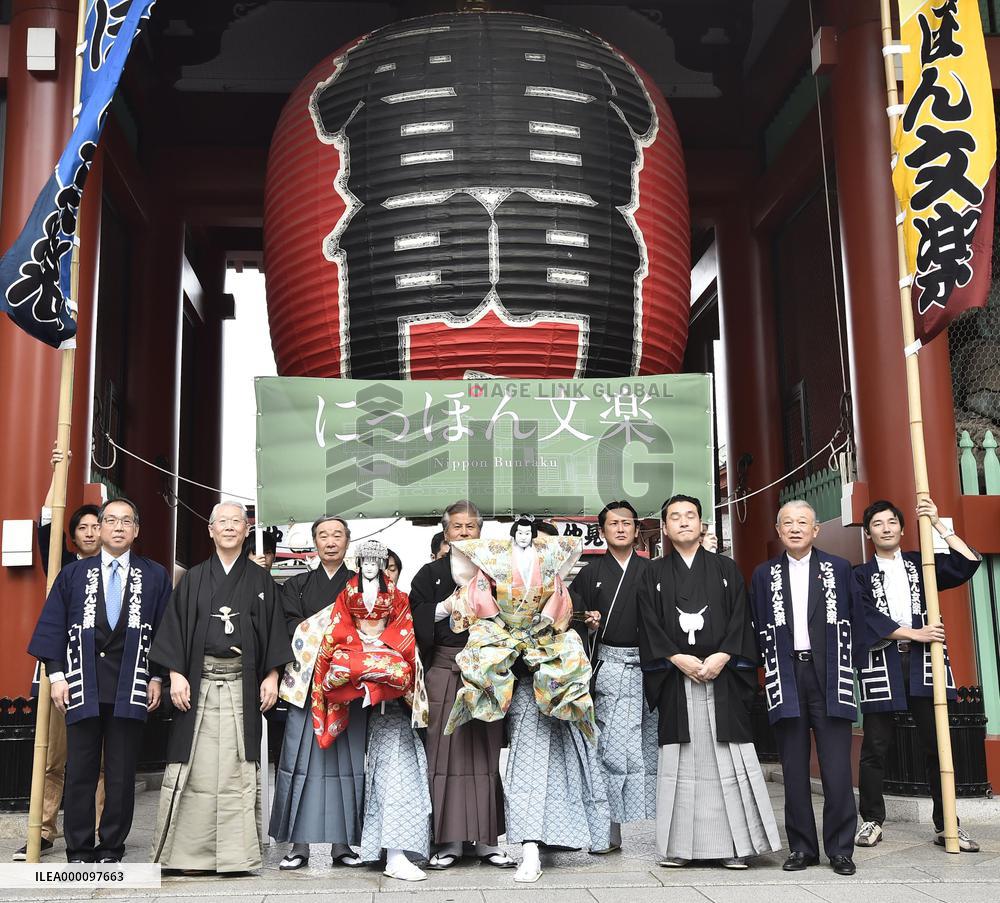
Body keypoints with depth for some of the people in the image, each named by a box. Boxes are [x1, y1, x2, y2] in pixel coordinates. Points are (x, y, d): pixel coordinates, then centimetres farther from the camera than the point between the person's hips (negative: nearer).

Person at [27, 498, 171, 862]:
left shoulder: (155, 577, 7)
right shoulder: (73, 574, 9)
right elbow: (52, 625, 7)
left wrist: (156, 677, 0)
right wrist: (57, 674, -2)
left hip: (130, 688, 0)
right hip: (82, 687, 1)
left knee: (122, 774, 4)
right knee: (80, 772, 4)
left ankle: (111, 848, 15)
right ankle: (79, 852, 13)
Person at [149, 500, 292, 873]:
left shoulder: (261, 580, 10)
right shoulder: (193, 579, 10)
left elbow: (274, 631, 7)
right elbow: (176, 626, 5)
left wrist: (272, 675, -3)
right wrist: (176, 674, -6)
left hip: (243, 684, 0)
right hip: (198, 682, 0)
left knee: (237, 766, -1)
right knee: (195, 766, -1)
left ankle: (234, 854, 4)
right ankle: (188, 851, 7)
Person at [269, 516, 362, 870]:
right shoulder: (297, 585, 14)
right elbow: (292, 628, 1)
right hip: (307, 682, 0)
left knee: (347, 760, -2)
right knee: (303, 760, -5)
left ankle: (342, 843, 4)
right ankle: (299, 844, 0)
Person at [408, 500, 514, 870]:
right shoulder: (431, 574, 9)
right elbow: (414, 621, 0)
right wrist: (445, 608, -10)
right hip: (443, 670, -1)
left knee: (486, 752, 2)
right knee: (445, 752, -2)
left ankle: (486, 839, 9)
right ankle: (449, 839, 5)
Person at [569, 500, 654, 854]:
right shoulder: (591, 572, 10)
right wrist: (589, 623, -9)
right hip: (611, 666, -1)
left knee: (653, 745, 3)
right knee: (614, 748, -6)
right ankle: (611, 830, 0)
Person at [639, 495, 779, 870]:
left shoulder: (726, 569, 11)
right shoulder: (654, 573, 10)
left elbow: (740, 618, 2)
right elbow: (650, 625, 2)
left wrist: (722, 657, -12)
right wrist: (678, 659, -11)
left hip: (722, 674, 0)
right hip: (675, 677, 0)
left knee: (727, 759, -2)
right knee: (680, 761, 1)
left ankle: (734, 845, 3)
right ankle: (678, 846, 6)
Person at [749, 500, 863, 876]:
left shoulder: (839, 569, 7)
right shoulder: (764, 574, 10)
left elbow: (855, 622, 8)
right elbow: (757, 629, 10)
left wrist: (852, 666, 4)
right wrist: (769, 665, 2)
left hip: (829, 676, -1)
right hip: (785, 678, 1)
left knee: (837, 767, -3)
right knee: (794, 768, 6)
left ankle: (840, 848, 7)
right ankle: (802, 847, 14)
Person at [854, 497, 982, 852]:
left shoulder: (920, 564, 13)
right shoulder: (860, 575, 9)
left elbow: (968, 563, 0)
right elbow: (868, 618, -5)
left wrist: (938, 524, -3)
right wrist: (914, 633, -12)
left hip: (923, 663, 1)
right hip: (880, 663, -1)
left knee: (937, 743, 0)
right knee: (875, 746, 1)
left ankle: (945, 824, 8)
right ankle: (872, 820, 12)